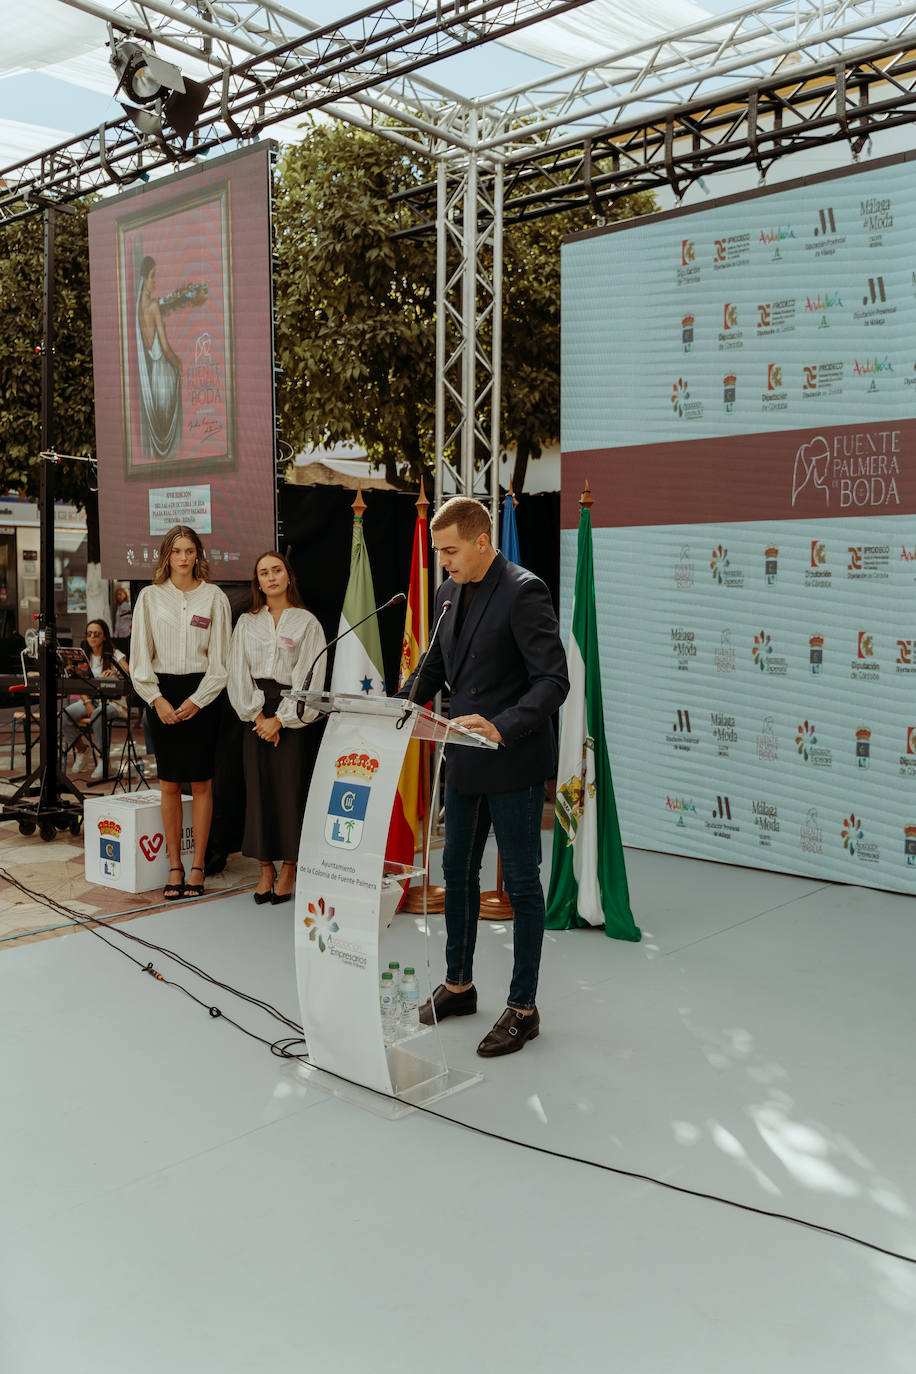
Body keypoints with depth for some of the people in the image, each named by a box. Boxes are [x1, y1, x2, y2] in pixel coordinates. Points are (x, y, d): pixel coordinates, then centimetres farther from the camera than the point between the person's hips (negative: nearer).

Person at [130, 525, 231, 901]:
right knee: (169, 784, 2)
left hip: (201, 693, -1)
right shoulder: (150, 597, 7)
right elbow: (140, 655, 5)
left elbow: (220, 658, 0)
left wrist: (196, 700, -9)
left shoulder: (214, 597, 3)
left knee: (201, 782, 0)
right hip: (162, 693, 1)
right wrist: (158, 699, -7)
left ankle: (197, 867, 7)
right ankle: (174, 866, 10)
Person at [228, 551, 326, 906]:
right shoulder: (246, 623, 11)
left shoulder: (306, 622, 1)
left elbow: (309, 677, -5)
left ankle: (288, 870, 8)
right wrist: (257, 715, -7)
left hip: (293, 713, -3)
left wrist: (281, 718, -11)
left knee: (291, 788, -3)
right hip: (257, 713, 3)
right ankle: (266, 870, 11)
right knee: (258, 788, 2)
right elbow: (238, 674, 5)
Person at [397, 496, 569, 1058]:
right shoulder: (449, 592, 8)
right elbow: (435, 665, 18)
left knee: (522, 882, 3)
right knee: (458, 869, 17)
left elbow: (554, 680, -22)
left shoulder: (524, 591, -17)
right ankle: (459, 985, 35)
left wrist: (504, 728, -34)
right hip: (466, 760, 8)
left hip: (515, 764, -8)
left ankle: (523, 1008, 16)